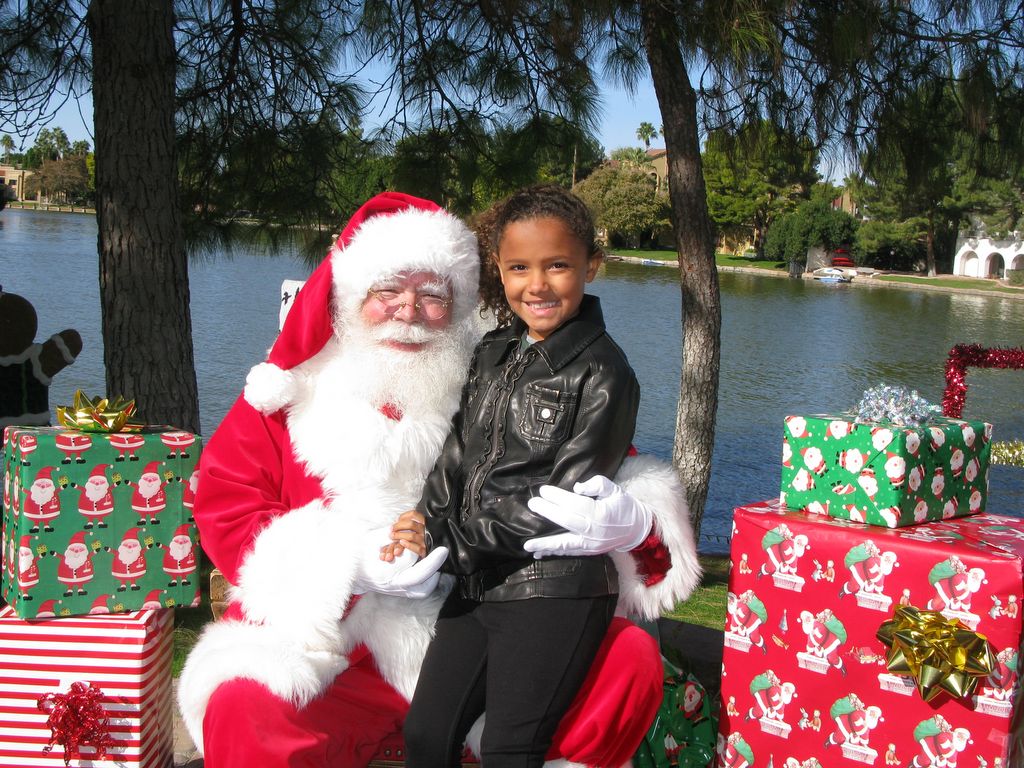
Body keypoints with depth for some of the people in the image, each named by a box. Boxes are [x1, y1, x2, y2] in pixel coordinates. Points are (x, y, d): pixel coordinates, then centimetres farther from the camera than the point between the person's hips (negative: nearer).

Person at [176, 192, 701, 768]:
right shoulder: (293, 395, 3)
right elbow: (224, 506, -2)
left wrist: (624, 513, -18)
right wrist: (349, 563, -18)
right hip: (332, 644, -2)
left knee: (631, 657, -15)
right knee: (243, 704, -32)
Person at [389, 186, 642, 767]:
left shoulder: (602, 373, -9)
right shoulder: (493, 352, 11)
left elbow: (564, 504, -13)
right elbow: (458, 454, 8)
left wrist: (447, 543, -11)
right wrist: (427, 526, -12)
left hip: (555, 594, -6)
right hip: (479, 585, 6)